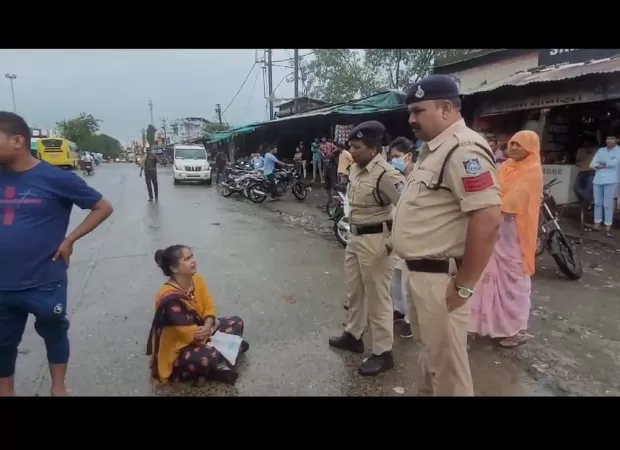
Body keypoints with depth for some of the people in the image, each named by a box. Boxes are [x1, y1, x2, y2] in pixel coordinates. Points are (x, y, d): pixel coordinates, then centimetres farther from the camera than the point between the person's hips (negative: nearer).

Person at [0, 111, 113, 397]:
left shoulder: (56, 179, -10)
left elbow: (103, 207, -4)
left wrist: (69, 239, -9)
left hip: (45, 283, -4)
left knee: (54, 334, 16)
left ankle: (58, 388, 37)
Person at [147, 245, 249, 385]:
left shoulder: (197, 280, -7)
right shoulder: (170, 298, -31)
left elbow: (209, 308, 0)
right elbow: (191, 334, -29)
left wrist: (207, 326, -21)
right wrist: (212, 327, -11)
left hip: (199, 333, 9)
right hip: (176, 350, -9)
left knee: (236, 322, 3)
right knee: (208, 357, -38)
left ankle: (221, 363, -11)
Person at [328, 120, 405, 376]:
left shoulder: (386, 174, -21)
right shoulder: (356, 168, 6)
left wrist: (394, 241, -23)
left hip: (375, 240, -9)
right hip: (355, 237, 9)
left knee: (377, 297, 2)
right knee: (354, 290, 21)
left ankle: (383, 353, 17)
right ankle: (353, 335, 40)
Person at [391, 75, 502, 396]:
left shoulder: (463, 150, -20)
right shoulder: (433, 149, 12)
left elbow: (488, 219, -27)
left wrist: (464, 286, -21)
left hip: (439, 277, -10)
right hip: (420, 272, 10)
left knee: (446, 363, 7)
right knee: (429, 351, 25)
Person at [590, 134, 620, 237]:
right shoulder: (600, 150, 15)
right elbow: (592, 164, 4)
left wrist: (601, 164, 0)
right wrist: (606, 165, -9)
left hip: (610, 181, -4)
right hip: (597, 180, 4)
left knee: (608, 204, -7)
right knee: (597, 203, 7)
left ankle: (608, 227, -4)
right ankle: (597, 224, 14)